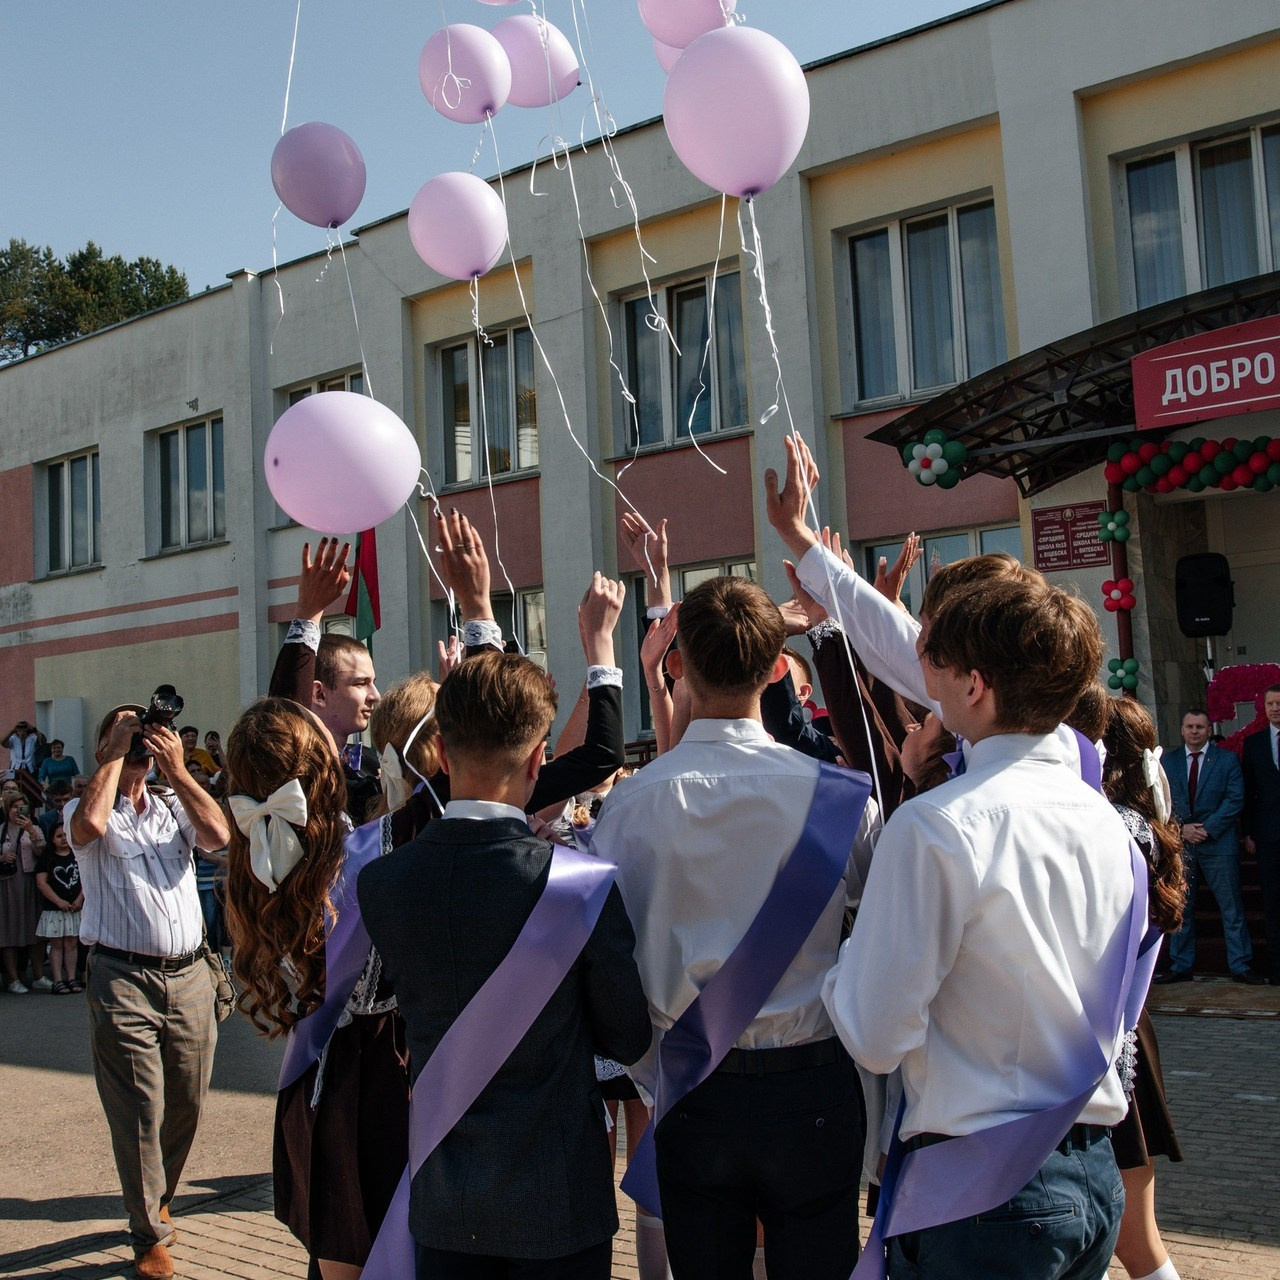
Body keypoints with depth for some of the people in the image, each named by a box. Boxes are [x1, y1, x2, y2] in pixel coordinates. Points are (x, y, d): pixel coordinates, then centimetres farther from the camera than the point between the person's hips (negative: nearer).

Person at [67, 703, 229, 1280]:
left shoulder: (174, 808, 15)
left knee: (186, 1103, 13)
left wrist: (176, 768, -5)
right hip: (123, 979, -4)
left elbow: (218, 835, -5)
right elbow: (90, 824, -23)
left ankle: (155, 1201, 36)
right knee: (139, 1110, -2)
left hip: (189, 976, 4)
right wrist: (115, 753, -11)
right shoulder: (88, 810, 3)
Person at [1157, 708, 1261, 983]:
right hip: (1180, 844, 2)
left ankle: (1240, 967, 5)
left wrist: (1207, 828, -13)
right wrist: (1182, 828, -9)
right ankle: (1181, 967, 13)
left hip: (1218, 844, -2)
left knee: (1231, 907, -1)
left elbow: (1235, 799, -4)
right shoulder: (1168, 761, 10)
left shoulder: (1227, 759, 3)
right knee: (1180, 908, 6)